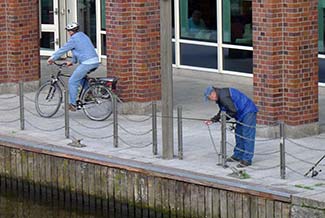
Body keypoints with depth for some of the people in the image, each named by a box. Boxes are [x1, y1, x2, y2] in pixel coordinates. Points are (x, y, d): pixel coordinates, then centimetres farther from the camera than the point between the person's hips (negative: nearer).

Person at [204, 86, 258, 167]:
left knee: (247, 135, -10)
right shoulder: (220, 97, 13)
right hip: (242, 114, 11)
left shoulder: (224, 96, -21)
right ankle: (237, 155, 26)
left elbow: (233, 111, -23)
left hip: (248, 112, -11)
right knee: (238, 133, 16)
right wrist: (212, 120, 10)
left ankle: (247, 159, -10)